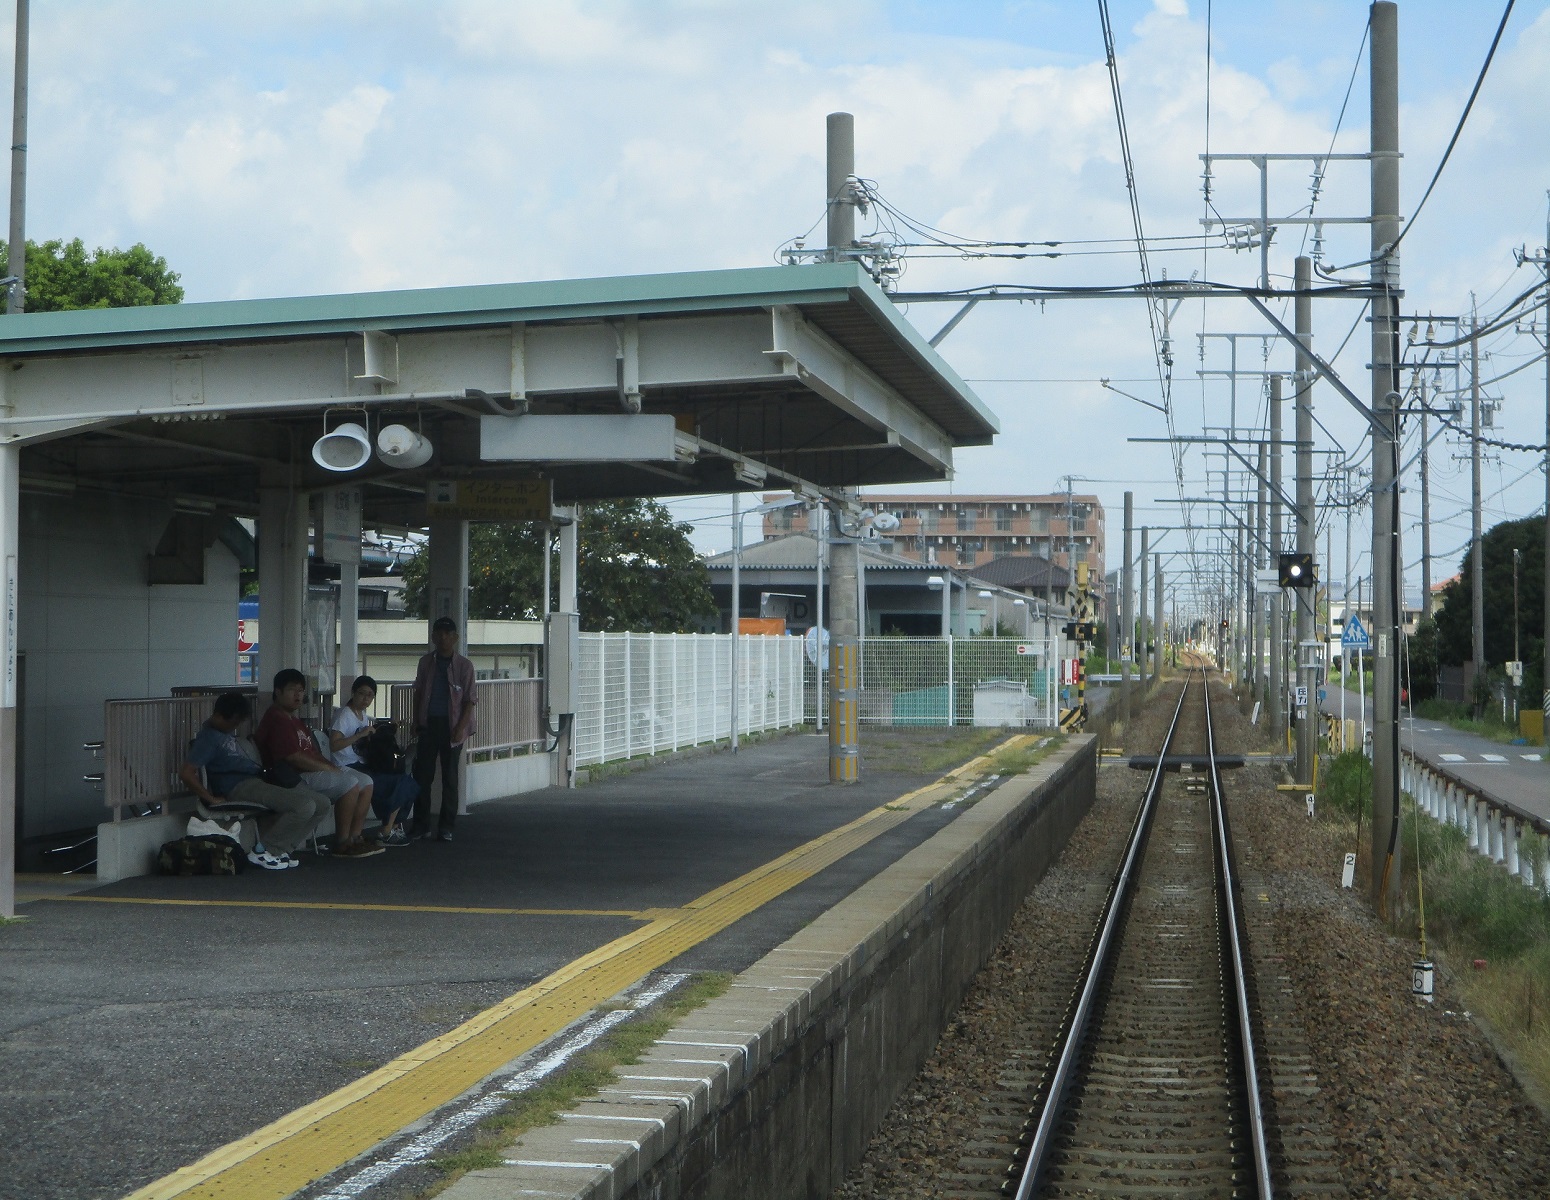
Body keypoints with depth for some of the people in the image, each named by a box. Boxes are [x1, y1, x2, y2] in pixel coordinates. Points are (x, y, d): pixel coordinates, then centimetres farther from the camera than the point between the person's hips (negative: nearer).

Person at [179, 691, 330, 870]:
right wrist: (212, 799, -17)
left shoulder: (227, 730, 20)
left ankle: (281, 848, 6)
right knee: (305, 806, -27)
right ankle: (263, 851, -12)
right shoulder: (208, 737, -10)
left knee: (322, 804, -1)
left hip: (257, 779, 10)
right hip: (241, 787, -10)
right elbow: (185, 773, -21)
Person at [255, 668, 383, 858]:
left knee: (366, 783, 2)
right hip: (295, 777, -11)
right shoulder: (277, 719, -13)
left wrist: (331, 766, 2)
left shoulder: (294, 720, 23)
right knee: (349, 784, -27)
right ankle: (342, 843, -20)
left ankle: (354, 837, -2)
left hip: (313, 770, 11)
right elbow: (294, 757, -22)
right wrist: (328, 768, -16)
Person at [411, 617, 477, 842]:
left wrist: (460, 728, -12)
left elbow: (469, 701, -3)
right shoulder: (426, 663, 9)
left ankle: (446, 828, 5)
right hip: (428, 724, 3)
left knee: (449, 777, 1)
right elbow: (418, 694, 15)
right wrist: (416, 722, 7)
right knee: (422, 774, 1)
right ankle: (421, 825, 9)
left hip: (451, 725, -3)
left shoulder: (464, 665, 0)